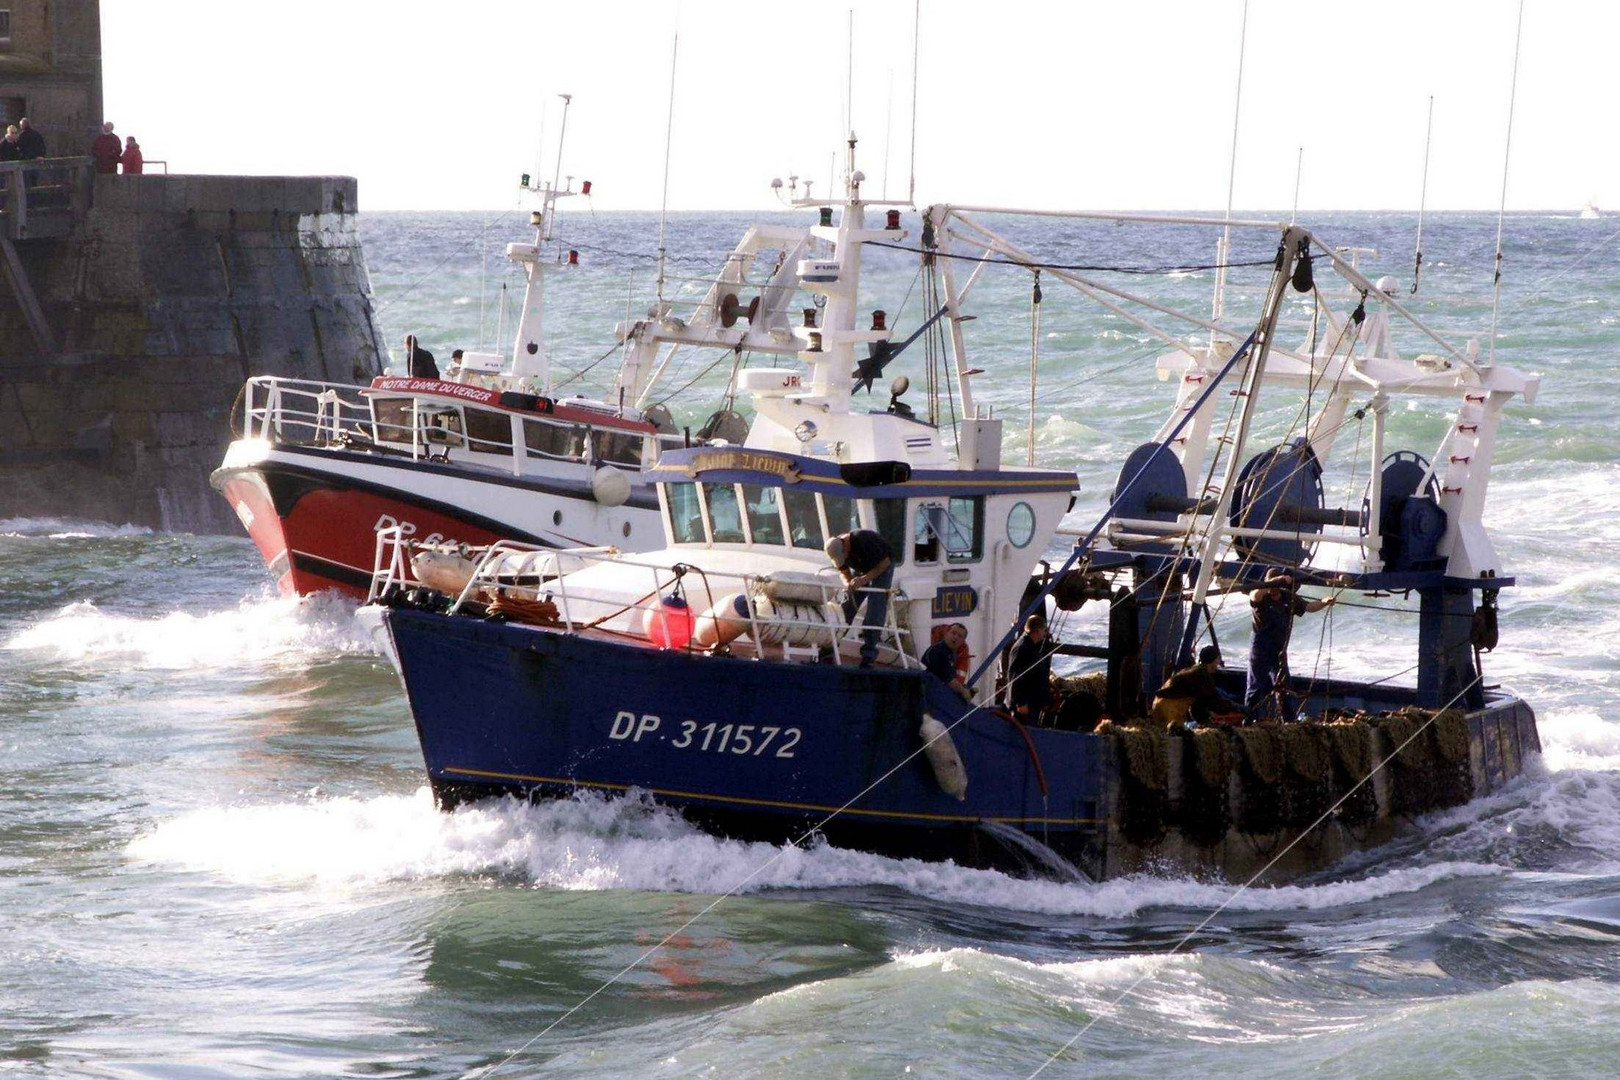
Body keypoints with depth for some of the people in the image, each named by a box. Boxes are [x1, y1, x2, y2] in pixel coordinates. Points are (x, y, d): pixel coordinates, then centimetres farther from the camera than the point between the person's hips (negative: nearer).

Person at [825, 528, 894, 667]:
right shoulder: (836, 548, -20)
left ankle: (868, 654, -22)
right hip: (860, 568, 6)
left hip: (882, 566, -6)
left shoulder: (863, 540, -38)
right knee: (848, 603, -4)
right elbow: (843, 570, -7)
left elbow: (885, 562, -30)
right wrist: (847, 582, -30)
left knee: (875, 608, -18)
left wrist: (864, 579, -37)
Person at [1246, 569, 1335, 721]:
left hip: (1279, 650, 6)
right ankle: (1249, 719, 3)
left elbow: (1309, 607, 7)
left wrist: (1324, 602, -11)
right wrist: (1277, 581, -45)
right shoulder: (1262, 599, -15)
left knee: (1283, 686, 14)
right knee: (1256, 687, -2)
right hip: (1261, 649, -6)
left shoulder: (1289, 597, 1)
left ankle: (1289, 720, 22)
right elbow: (1256, 594, -38)